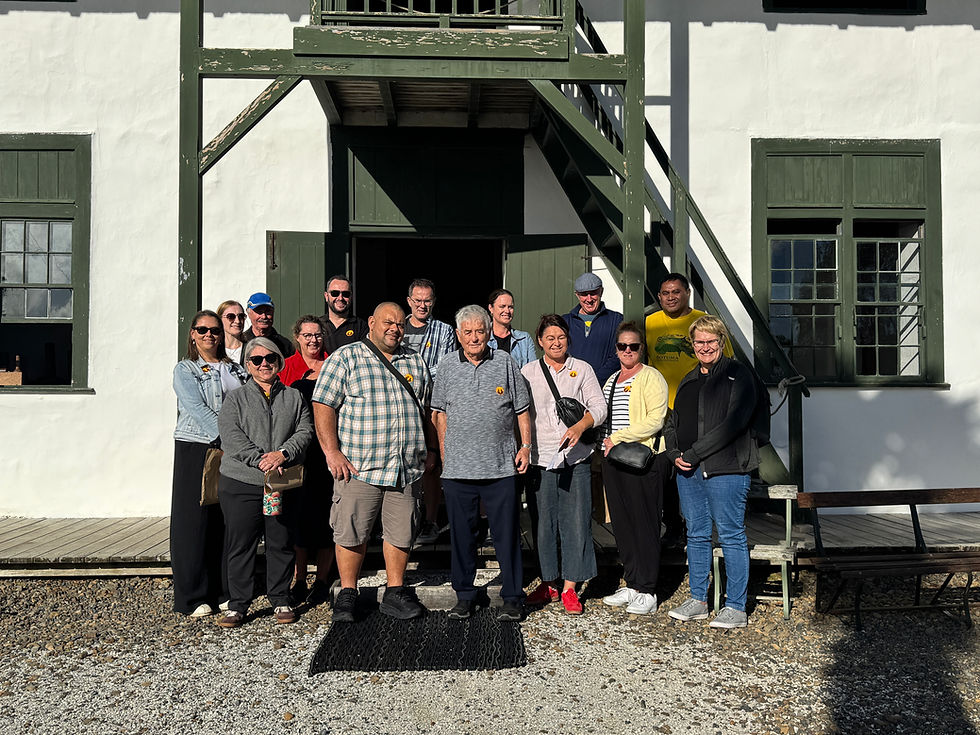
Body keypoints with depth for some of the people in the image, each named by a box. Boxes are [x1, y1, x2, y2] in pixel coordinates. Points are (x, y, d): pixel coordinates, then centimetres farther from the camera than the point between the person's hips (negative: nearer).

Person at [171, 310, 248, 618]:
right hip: (196, 450, -3)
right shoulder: (185, 370, 4)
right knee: (195, 520, -1)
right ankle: (193, 597, 7)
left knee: (228, 520, 4)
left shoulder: (237, 370, 16)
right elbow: (197, 409, -10)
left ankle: (225, 590, 14)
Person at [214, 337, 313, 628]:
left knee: (281, 543, 7)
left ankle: (281, 601, 19)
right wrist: (259, 460, -17)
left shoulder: (294, 397, 13)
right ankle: (237, 604, 14)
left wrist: (283, 454, -14)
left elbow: (305, 430, 3)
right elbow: (230, 435, -5)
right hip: (241, 483, -1)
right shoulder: (236, 399, 8)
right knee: (240, 544, 3)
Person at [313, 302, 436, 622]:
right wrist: (332, 452, -13)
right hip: (358, 467, -4)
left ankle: (395, 593, 23)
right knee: (351, 534, 1)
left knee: (401, 534, 9)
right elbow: (323, 406, -6)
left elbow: (427, 409, 23)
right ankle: (347, 594, 17)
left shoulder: (415, 361, 15)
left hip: (408, 469, 4)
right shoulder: (345, 358, 0)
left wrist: (430, 447, 16)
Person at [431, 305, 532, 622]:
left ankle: (512, 598, 13)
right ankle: (464, 595, 23)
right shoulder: (448, 367, 8)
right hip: (458, 468, 2)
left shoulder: (505, 364, 5)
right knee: (461, 534, 9)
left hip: (500, 466, -1)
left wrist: (525, 446, 1)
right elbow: (439, 414, 12)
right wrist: (445, 454, 6)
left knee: (507, 534, 2)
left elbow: (522, 410, 9)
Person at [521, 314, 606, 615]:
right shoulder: (528, 372, 10)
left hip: (575, 458, -1)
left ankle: (570, 588, 8)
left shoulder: (582, 369, 8)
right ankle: (547, 584, 18)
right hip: (540, 458, 1)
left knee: (575, 521, -1)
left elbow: (599, 407, 2)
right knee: (543, 522, 5)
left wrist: (580, 426, -17)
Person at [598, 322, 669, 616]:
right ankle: (631, 585, 20)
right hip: (613, 459, 7)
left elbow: (655, 420, -14)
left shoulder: (651, 377, -4)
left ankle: (647, 592, 5)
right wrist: (607, 443, 10)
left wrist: (618, 438, -15)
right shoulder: (610, 381, 19)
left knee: (645, 524, -3)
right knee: (622, 524, 9)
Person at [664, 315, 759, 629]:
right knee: (696, 535, 12)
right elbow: (673, 422, 21)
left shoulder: (738, 375, -3)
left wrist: (694, 454, -16)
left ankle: (736, 608, 8)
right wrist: (675, 454, 0)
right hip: (688, 472, 7)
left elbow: (734, 423, -15)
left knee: (731, 536, -1)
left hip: (725, 470, -7)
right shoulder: (688, 381, 19)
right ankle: (697, 601, 22)